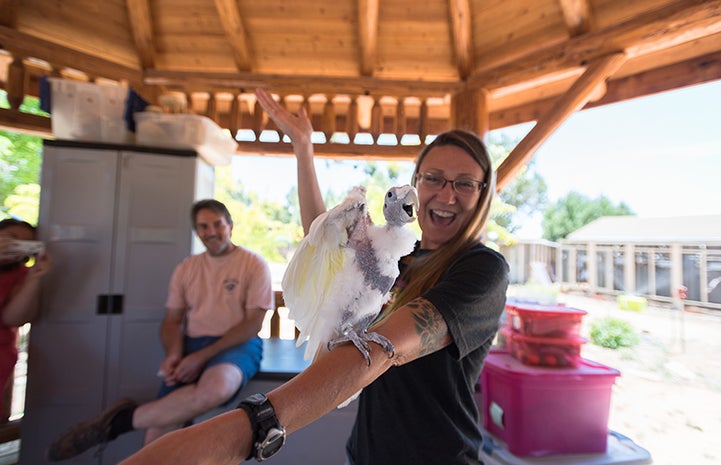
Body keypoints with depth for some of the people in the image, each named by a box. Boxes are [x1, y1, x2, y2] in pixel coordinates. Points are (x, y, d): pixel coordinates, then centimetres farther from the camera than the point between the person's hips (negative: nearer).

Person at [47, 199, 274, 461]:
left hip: (237, 345, -3)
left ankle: (123, 419, -18)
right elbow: (171, 321, 15)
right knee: (159, 434, -20)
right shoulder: (186, 268, 14)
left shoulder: (254, 264, -1)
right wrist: (173, 354, -7)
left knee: (216, 388, -36)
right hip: (191, 344, 4)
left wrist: (202, 356, -14)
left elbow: (253, 323, -7)